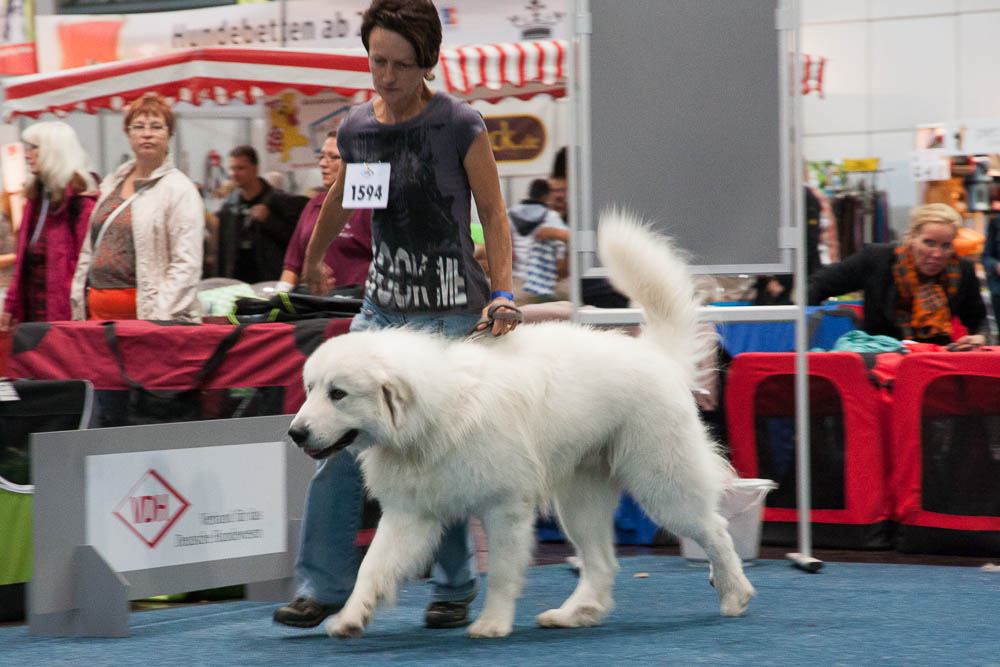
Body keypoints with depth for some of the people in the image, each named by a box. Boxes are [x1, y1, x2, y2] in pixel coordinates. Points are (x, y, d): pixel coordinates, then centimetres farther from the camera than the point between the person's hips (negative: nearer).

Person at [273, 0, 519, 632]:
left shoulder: (462, 126, -8)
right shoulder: (357, 128, 5)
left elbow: (494, 215, -5)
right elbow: (341, 198, 24)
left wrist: (503, 293, -18)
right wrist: (313, 259, 39)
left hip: (453, 313, -4)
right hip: (383, 308, 4)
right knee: (340, 442, -5)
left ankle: (455, 588, 13)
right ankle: (324, 585, 1)